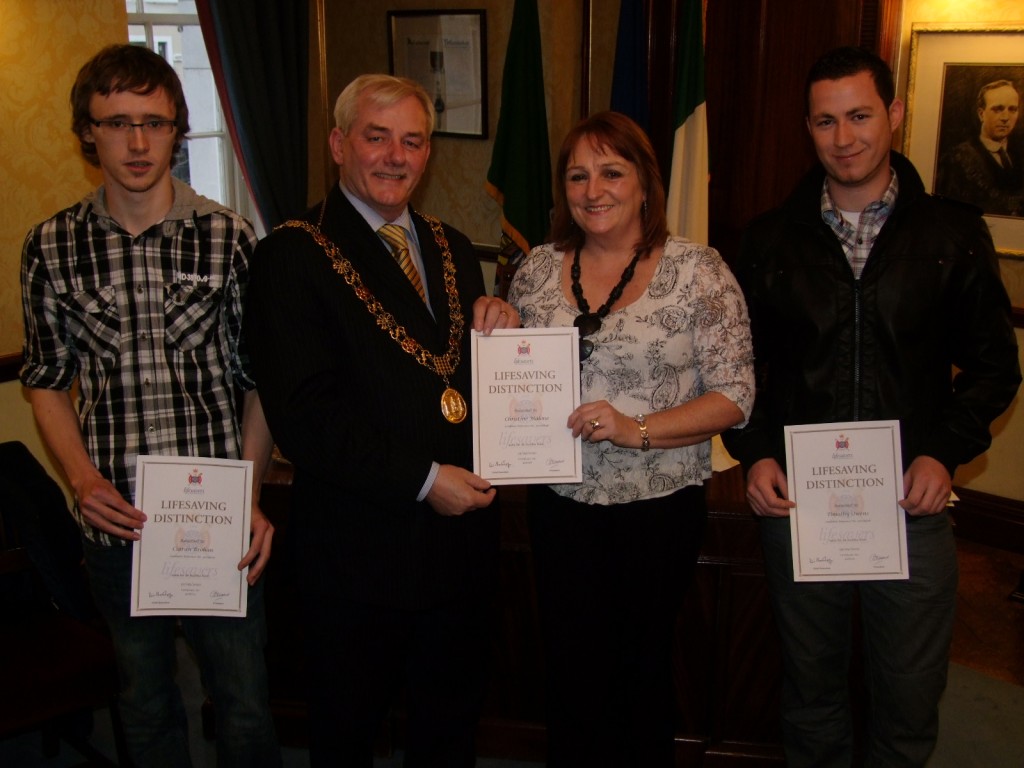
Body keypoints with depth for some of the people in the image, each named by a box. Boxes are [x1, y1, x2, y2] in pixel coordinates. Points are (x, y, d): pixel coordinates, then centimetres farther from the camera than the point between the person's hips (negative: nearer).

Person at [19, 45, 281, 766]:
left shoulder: (230, 237, -4)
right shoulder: (52, 247, 0)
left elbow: (260, 380, 1)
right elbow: (48, 382, 9)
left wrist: (249, 495, -8)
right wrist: (84, 478, -7)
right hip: (117, 519, 2)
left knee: (245, 704, 11)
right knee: (146, 703, 20)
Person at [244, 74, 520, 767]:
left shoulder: (454, 249, 10)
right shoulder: (293, 257, -11)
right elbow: (302, 416, -19)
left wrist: (498, 331, -7)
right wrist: (421, 478, -20)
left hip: (463, 531, 6)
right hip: (360, 547, -5)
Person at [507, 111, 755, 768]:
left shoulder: (698, 271, -9)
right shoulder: (538, 270, 3)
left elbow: (735, 396, -10)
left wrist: (638, 430, -22)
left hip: (659, 509, -3)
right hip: (560, 503, 3)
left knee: (641, 670, 14)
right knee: (570, 670, 15)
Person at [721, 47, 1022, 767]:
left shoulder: (954, 233, 1)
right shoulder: (771, 239, 4)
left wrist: (946, 452, -9)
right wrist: (753, 452, -5)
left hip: (913, 499, -1)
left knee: (911, 694, 10)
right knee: (811, 684, 15)